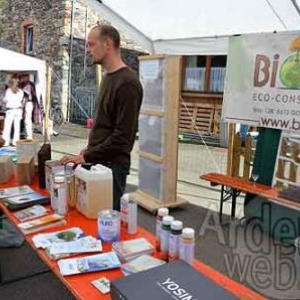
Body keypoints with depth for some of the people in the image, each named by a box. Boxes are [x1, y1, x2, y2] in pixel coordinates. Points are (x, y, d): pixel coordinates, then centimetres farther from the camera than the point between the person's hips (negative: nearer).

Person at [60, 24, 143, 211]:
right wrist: (89, 150, 13)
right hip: (99, 159, 9)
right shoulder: (108, 77, 12)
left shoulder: (127, 82, -18)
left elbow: (123, 135, -22)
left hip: (112, 164, -9)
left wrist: (87, 157, -18)